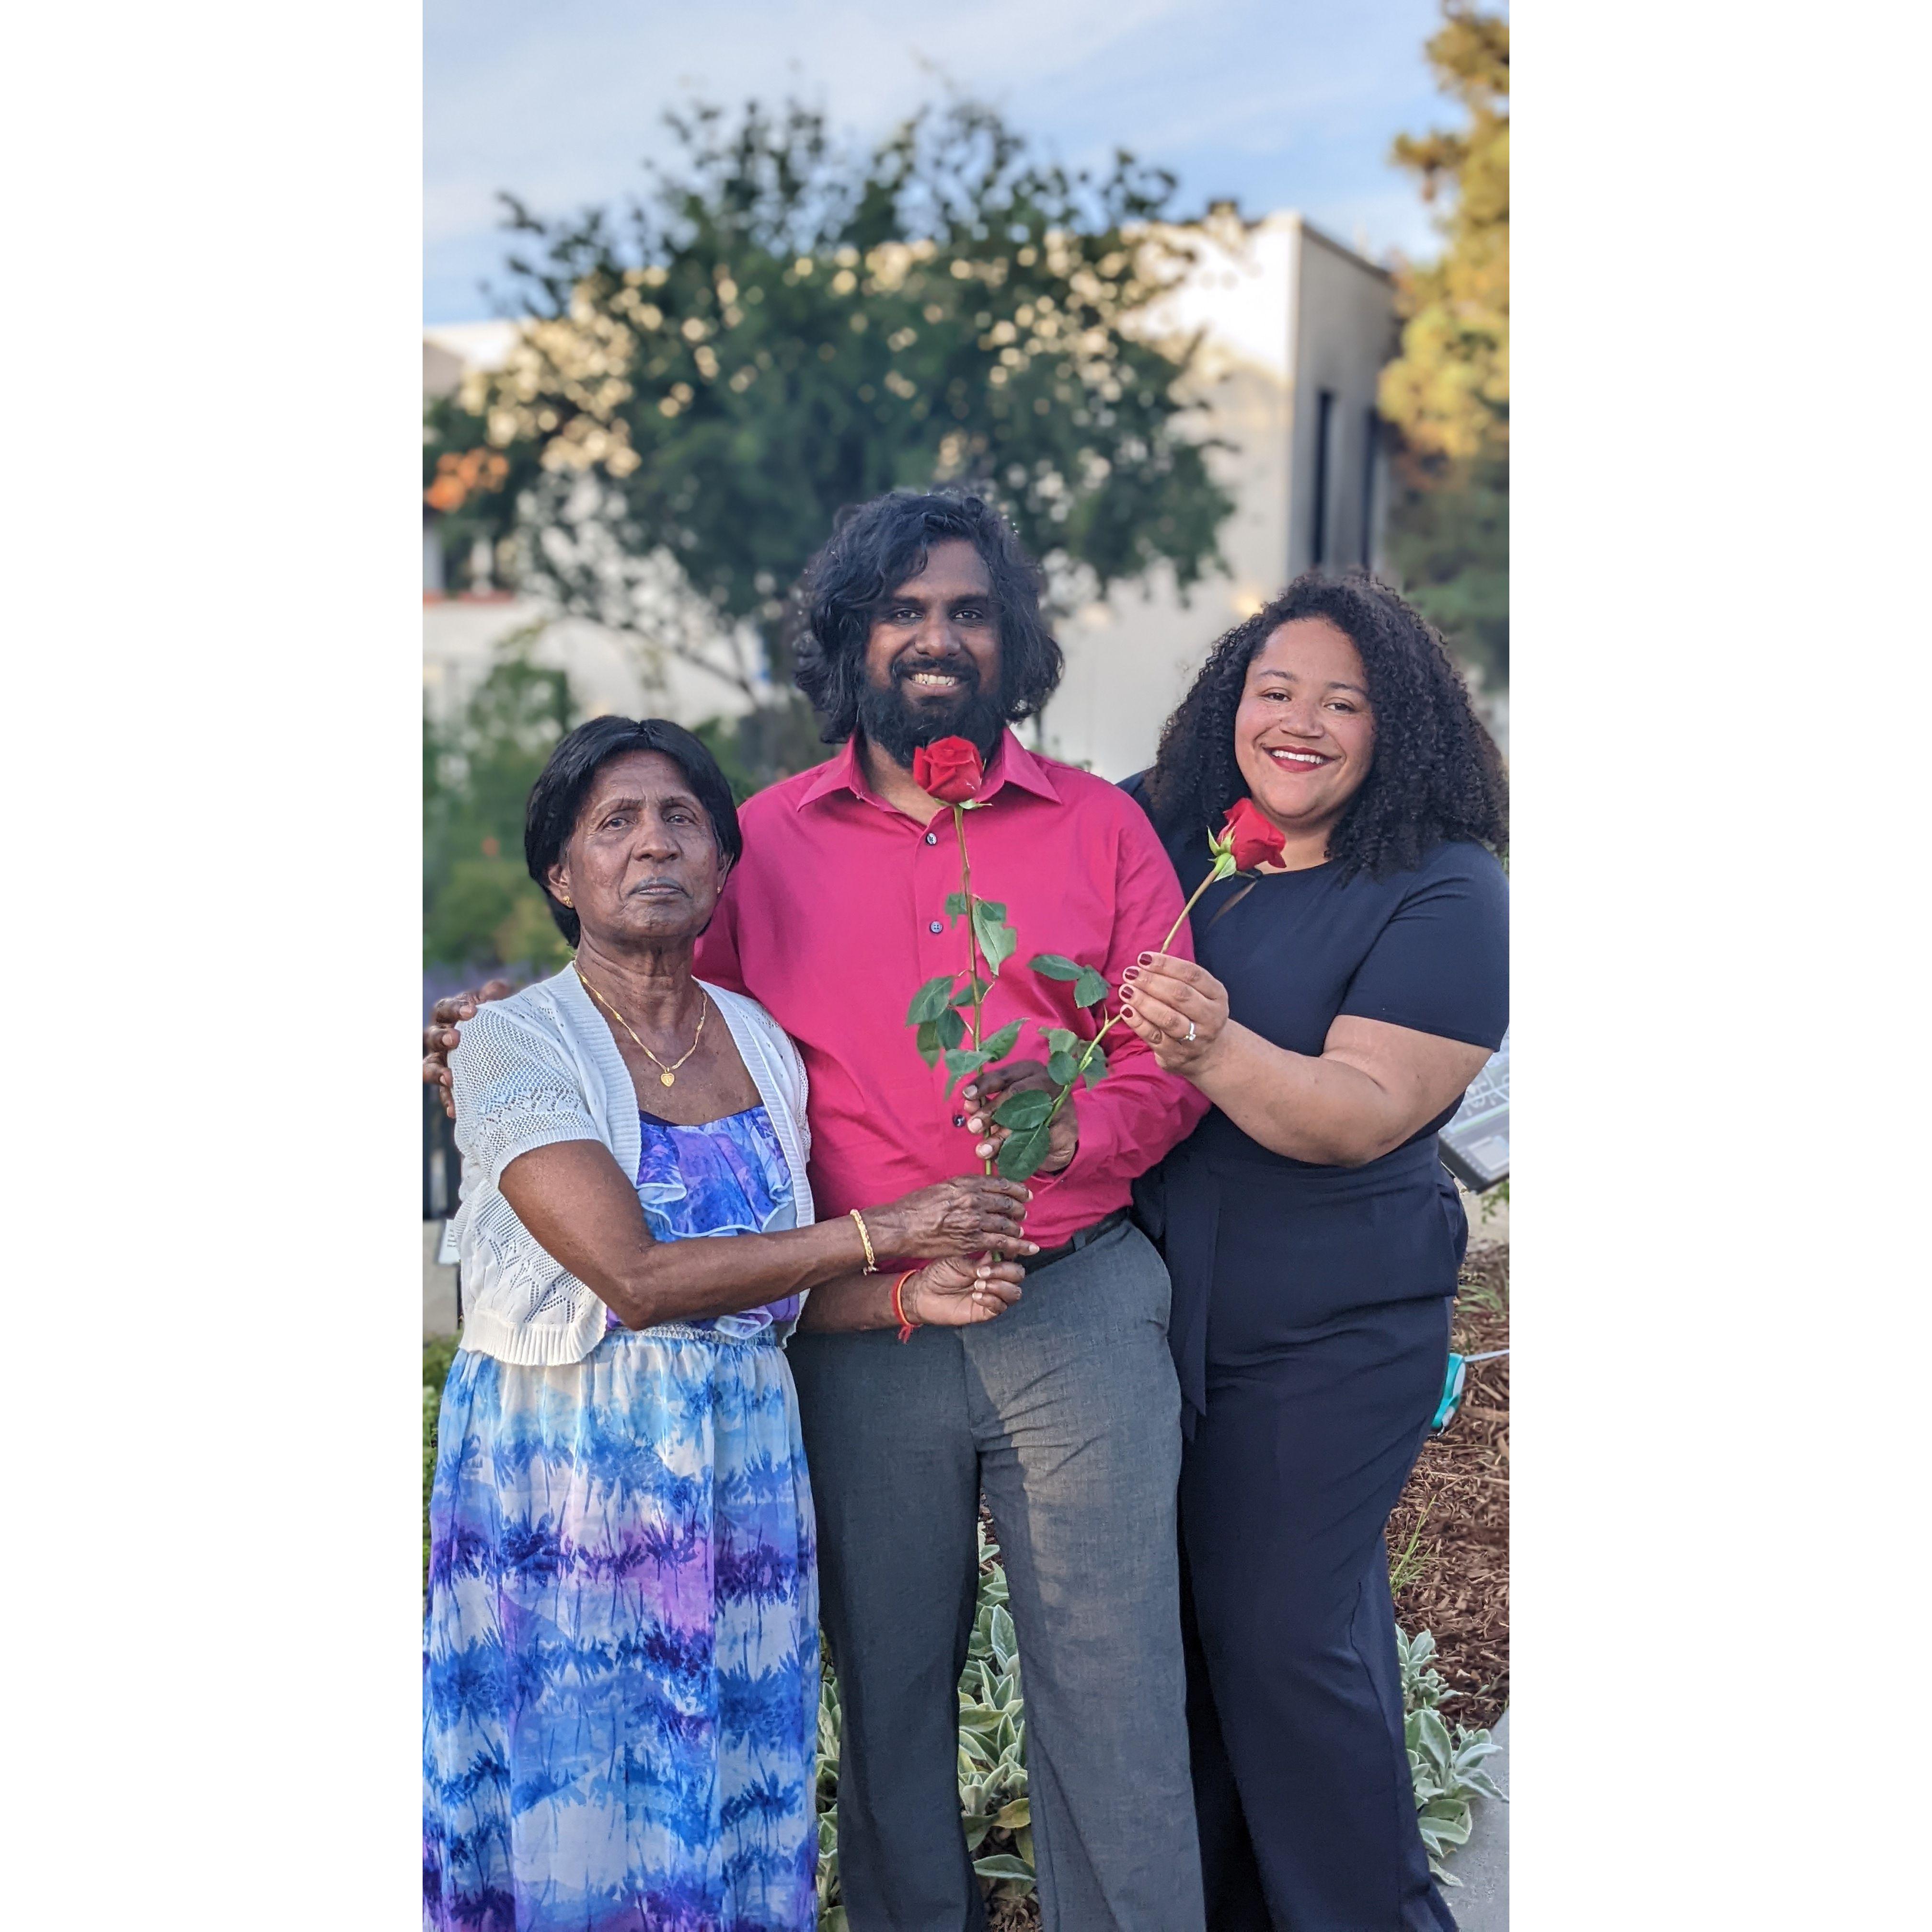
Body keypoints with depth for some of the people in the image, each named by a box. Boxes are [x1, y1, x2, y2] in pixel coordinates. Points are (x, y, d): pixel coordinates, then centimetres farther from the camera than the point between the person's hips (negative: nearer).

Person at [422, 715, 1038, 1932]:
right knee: (582, 1801, 4)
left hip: (744, 1459, 5)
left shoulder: (762, 1043, 7)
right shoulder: (513, 1046, -9)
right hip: (571, 1465, -4)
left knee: (743, 1800, 10)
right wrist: (884, 1231, -16)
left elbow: (776, 1286, 11)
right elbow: (636, 1277, -19)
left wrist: (914, 1299, -9)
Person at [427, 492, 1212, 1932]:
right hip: (861, 1337, 1)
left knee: (1112, 1682, 3)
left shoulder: (1100, 826, 6)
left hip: (1079, 1313, -1)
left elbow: (1176, 1056, 3)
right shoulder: (766, 842, 7)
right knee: (887, 1680, 14)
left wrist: (1077, 1129, -15)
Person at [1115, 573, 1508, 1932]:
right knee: (1174, 1619, 13)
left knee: (1282, 1630, -1)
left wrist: (1215, 1050, -38)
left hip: (1328, 1333, -5)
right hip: (1153, 1303, 5)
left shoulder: (1447, 898, -10)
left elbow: (1367, 1113, -21)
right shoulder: (1163, 840, 4)